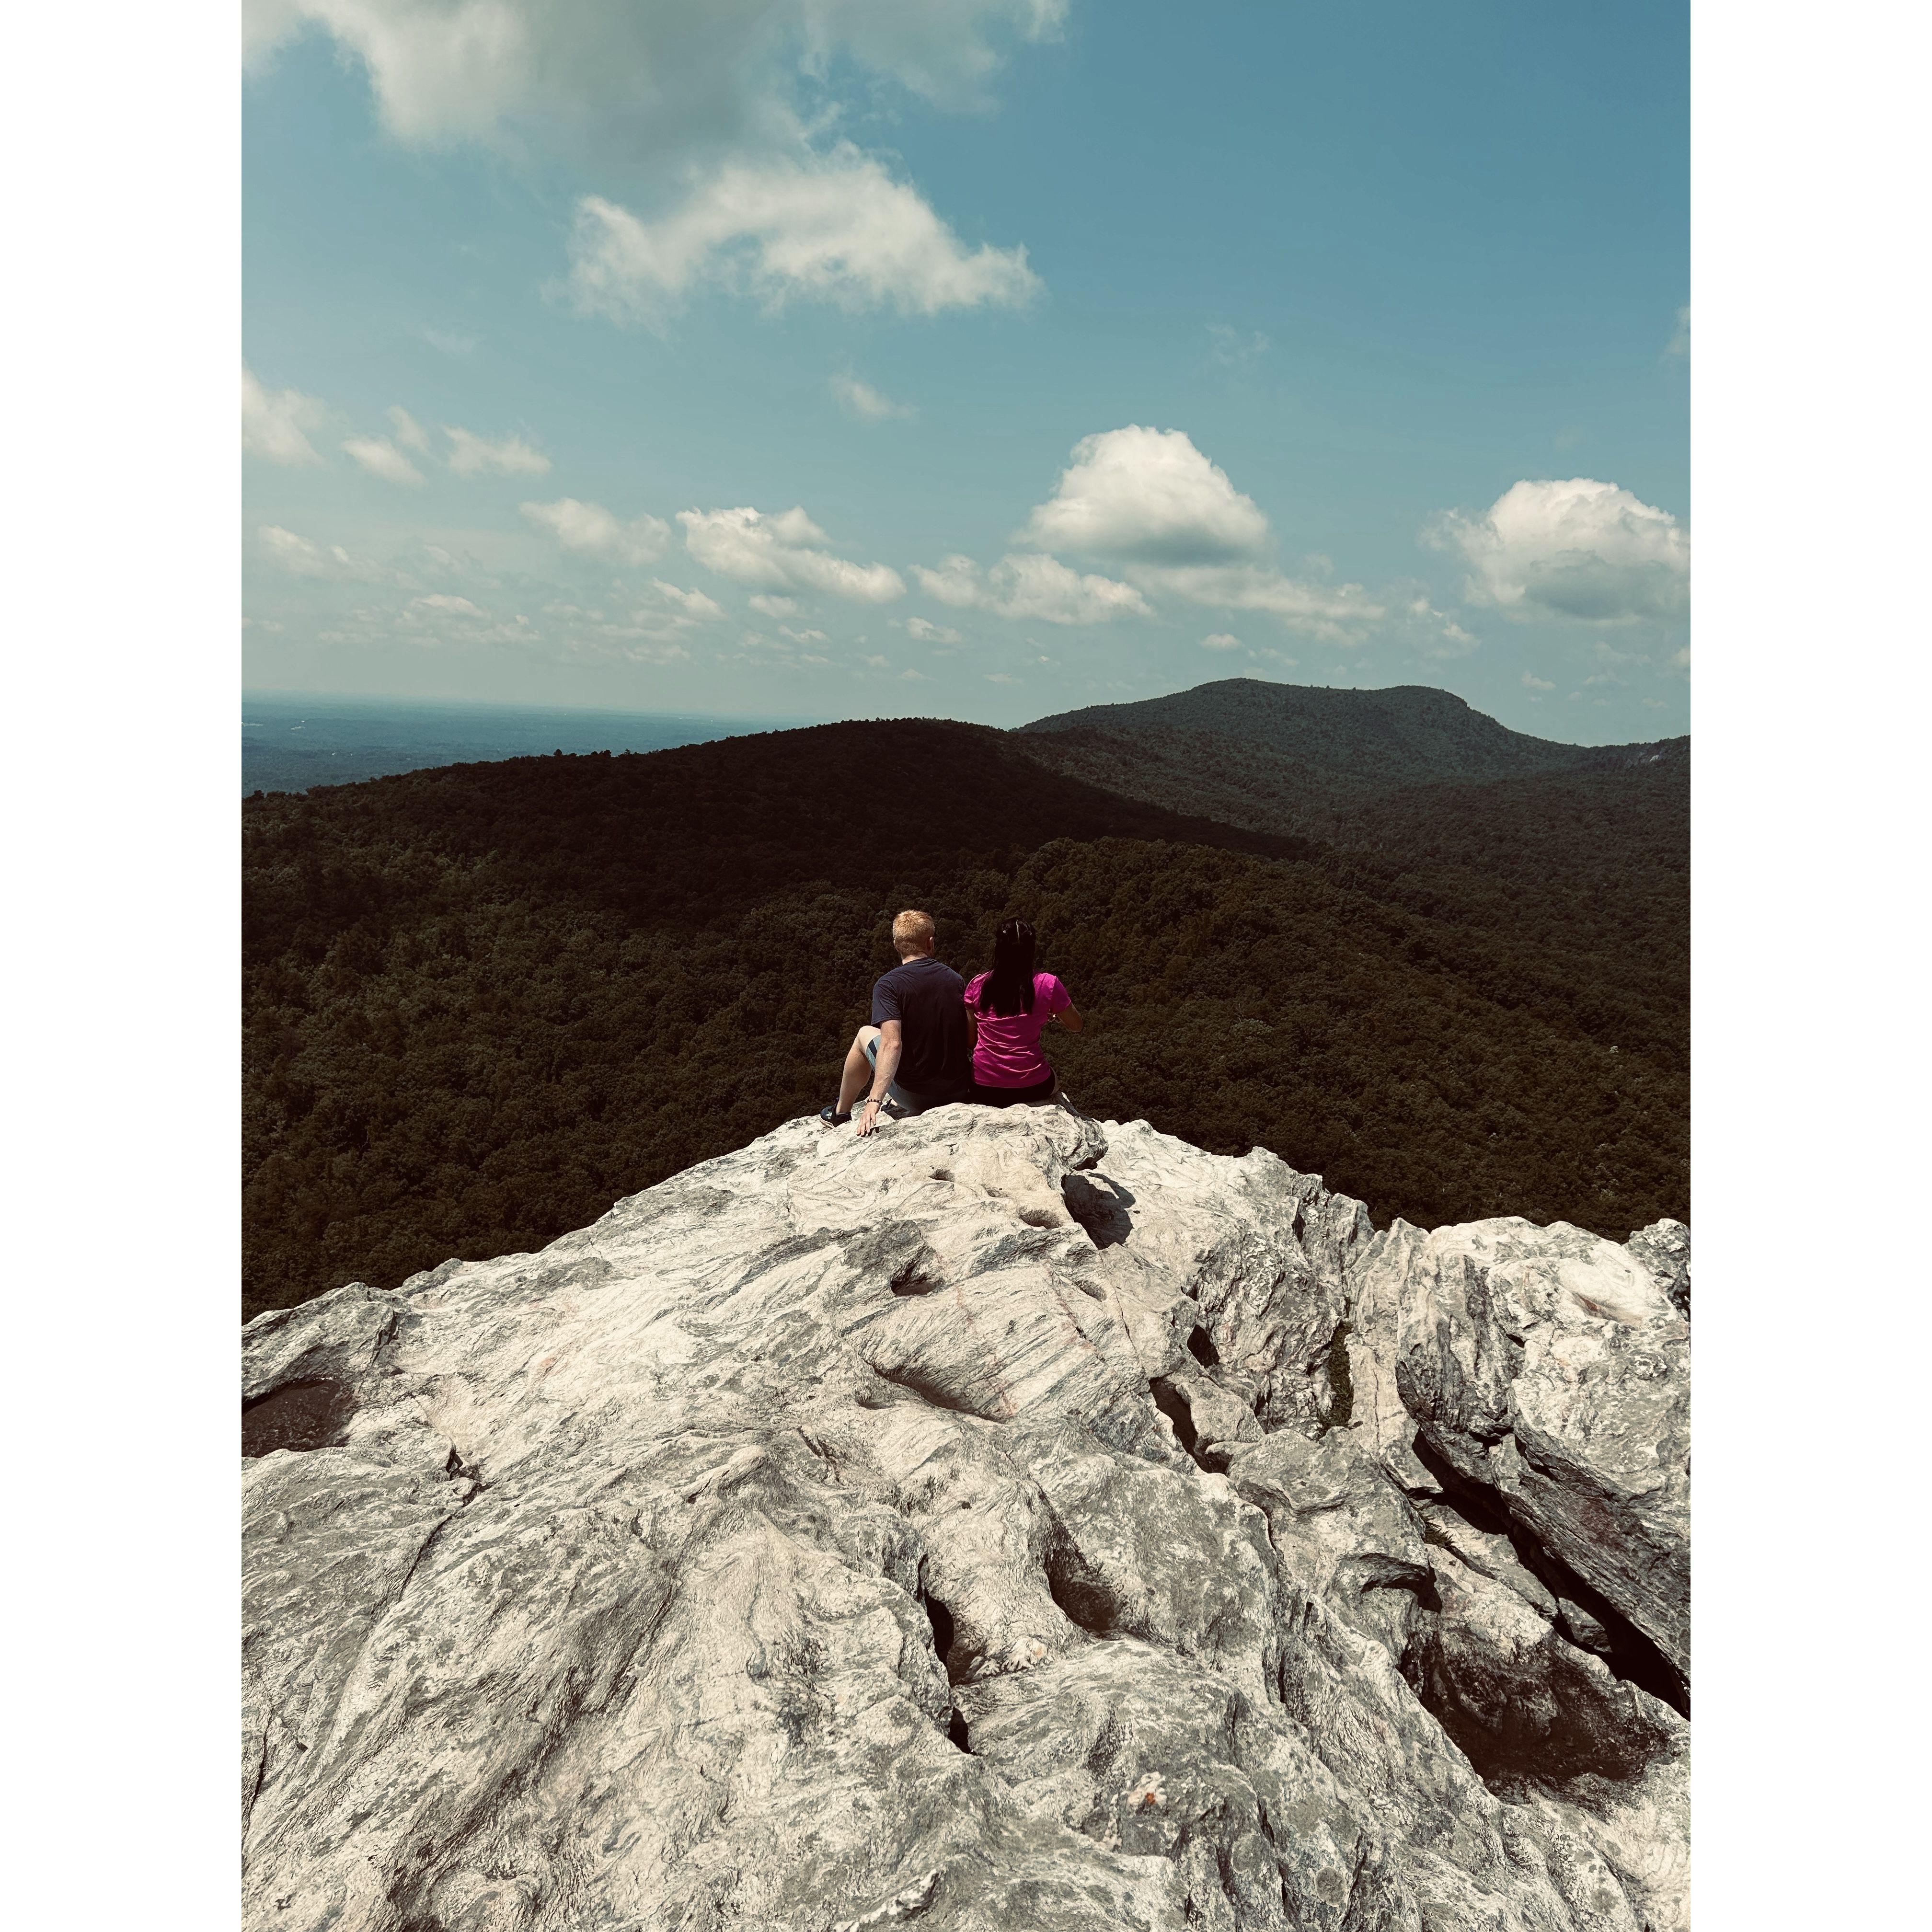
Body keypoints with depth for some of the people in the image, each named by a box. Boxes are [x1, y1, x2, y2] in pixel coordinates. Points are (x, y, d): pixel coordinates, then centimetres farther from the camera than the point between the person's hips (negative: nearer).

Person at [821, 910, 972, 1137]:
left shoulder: (888, 985, -14)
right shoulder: (955, 979, 0)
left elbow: (892, 1044, -26)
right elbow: (972, 1040, 3)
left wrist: (874, 1101, -28)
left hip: (915, 1096, -4)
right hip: (960, 1091, 4)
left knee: (865, 1034, 20)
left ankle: (841, 1113, 35)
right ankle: (894, 1105, 53)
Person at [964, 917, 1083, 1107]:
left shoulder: (976, 986, -5)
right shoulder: (1047, 985, -9)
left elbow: (971, 1041, 3)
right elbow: (1076, 1026, 5)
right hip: (1031, 1088, -1)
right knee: (1055, 1077, 33)